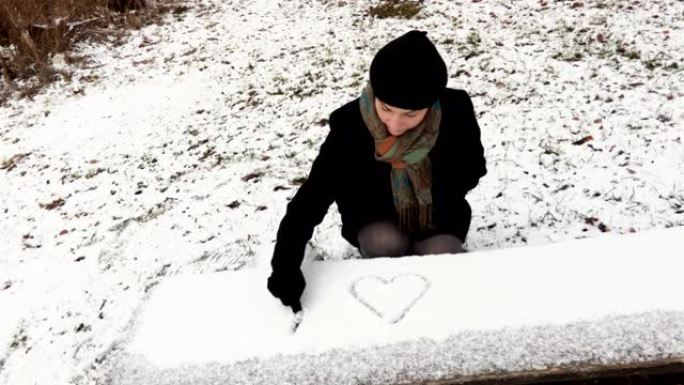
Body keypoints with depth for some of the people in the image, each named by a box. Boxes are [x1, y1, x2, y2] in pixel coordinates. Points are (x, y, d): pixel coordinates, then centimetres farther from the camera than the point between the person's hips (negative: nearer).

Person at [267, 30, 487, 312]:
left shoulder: (456, 112, -23)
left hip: (438, 220, 1)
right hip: (377, 222, -1)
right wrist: (285, 271, -36)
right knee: (386, 245, -32)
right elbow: (309, 201, -28)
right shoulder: (349, 126, -28)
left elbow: (472, 170, -3)